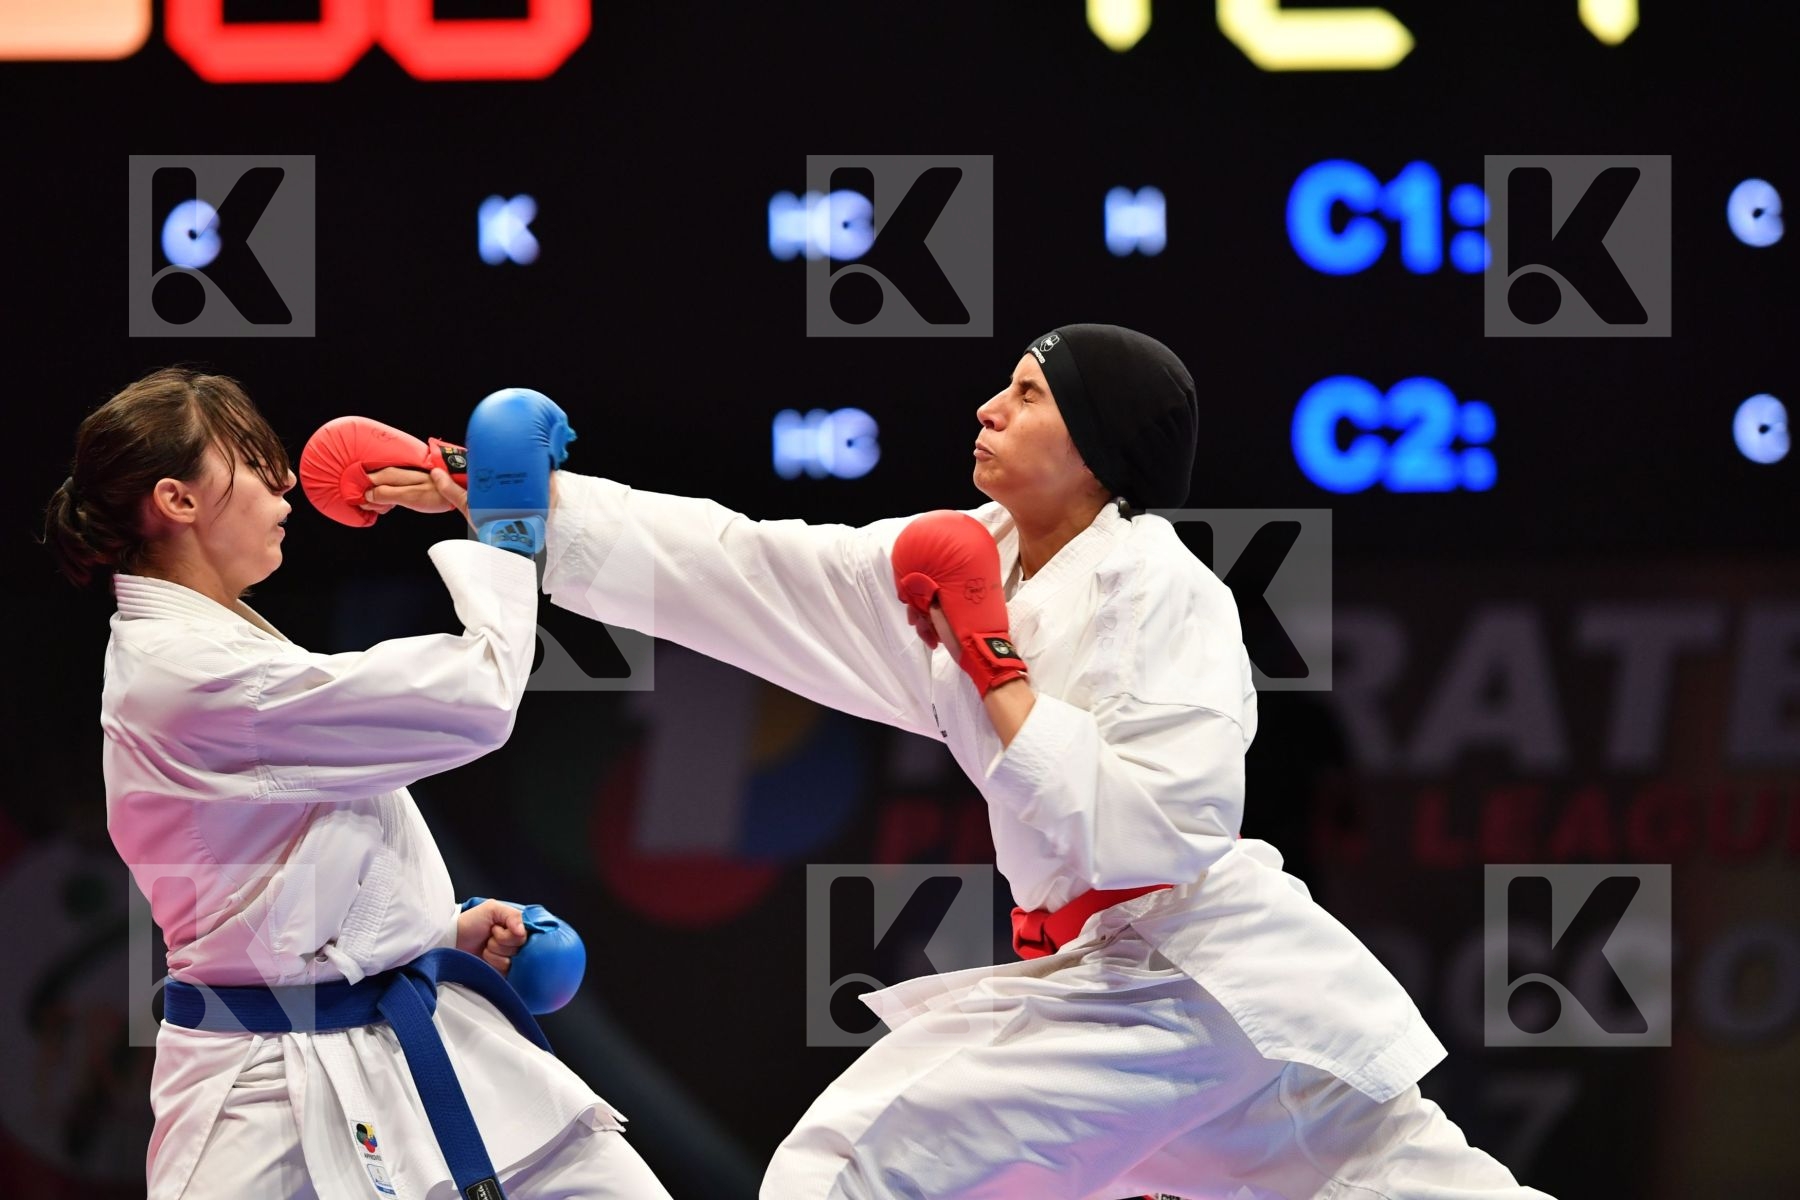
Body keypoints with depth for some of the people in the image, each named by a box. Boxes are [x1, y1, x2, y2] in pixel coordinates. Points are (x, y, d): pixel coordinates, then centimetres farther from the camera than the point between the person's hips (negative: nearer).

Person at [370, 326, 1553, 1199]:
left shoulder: (1158, 589, -14)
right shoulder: (963, 568, 6)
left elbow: (1153, 831, -24)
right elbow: (731, 565, 5)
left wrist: (994, 667, -19)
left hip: (1205, 966, -7)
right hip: (1094, 981, 7)